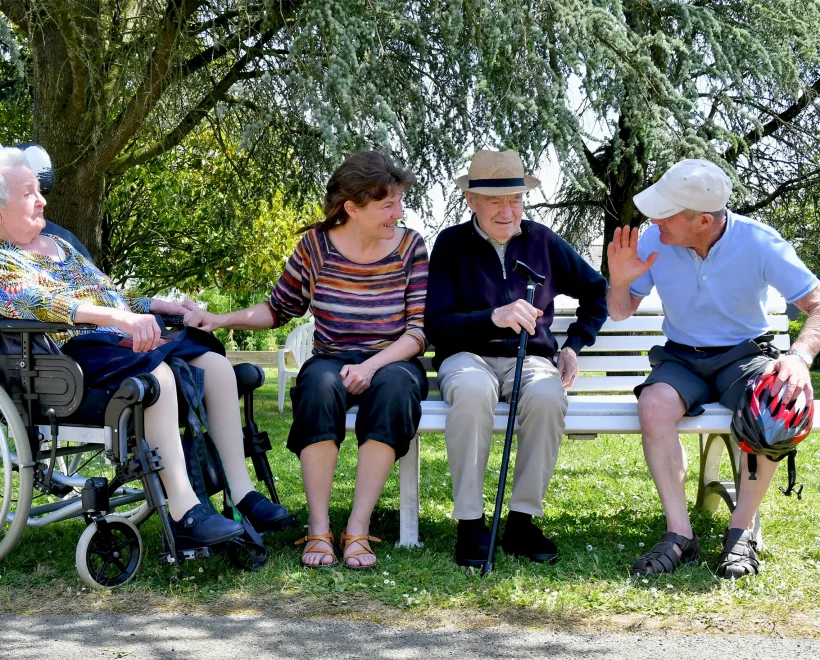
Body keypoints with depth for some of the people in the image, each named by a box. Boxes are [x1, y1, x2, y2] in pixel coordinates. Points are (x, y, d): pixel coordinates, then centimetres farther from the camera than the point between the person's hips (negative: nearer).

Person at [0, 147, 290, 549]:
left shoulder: (57, 244, 26)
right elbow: (38, 303, -19)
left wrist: (161, 306, 14)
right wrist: (115, 317, -33)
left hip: (122, 336, 9)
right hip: (76, 349, -8)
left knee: (215, 363, -11)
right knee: (156, 372, -36)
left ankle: (241, 492, -14)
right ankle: (185, 513, -39)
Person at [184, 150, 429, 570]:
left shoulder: (409, 246, 0)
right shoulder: (316, 245, 1)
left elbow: (418, 331, -4)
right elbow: (279, 309, 12)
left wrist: (372, 365, -21)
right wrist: (221, 320, -4)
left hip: (392, 362, 0)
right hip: (332, 360, 0)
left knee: (393, 384, -36)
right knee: (319, 381, -36)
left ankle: (358, 529, -35)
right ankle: (318, 529, -33)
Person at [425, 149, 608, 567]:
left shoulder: (542, 241, 10)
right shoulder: (452, 244, 2)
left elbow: (597, 291, 23)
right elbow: (435, 324, -8)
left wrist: (574, 345, 10)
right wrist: (493, 317, -23)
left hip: (530, 357, 2)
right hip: (468, 355, -2)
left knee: (547, 396, -35)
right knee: (472, 391, -39)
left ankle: (522, 522, -22)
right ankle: (470, 524, -28)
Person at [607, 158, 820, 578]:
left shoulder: (759, 244, -15)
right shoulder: (654, 242, -8)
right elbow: (620, 313, 5)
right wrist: (619, 280, -18)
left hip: (744, 354, -1)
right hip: (681, 359, 2)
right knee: (654, 403, -33)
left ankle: (741, 530, -22)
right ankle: (680, 535, -29)